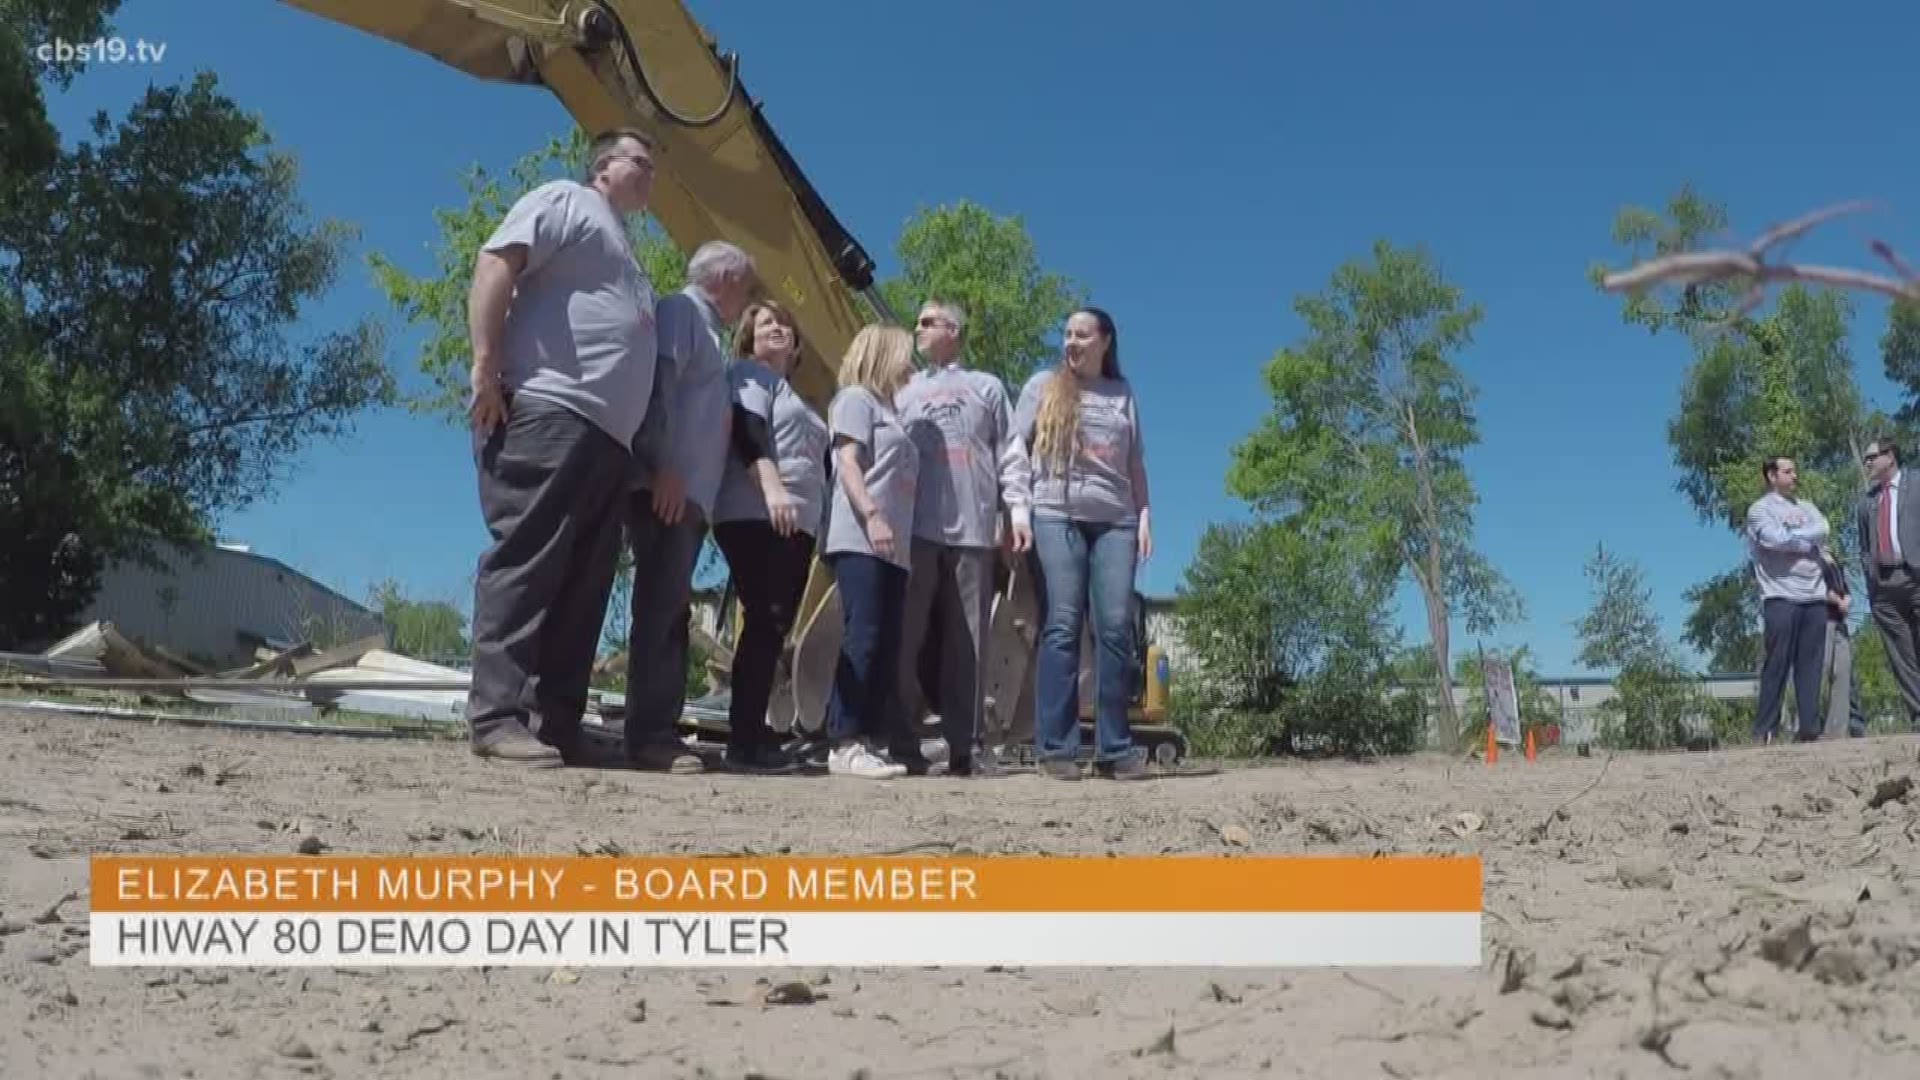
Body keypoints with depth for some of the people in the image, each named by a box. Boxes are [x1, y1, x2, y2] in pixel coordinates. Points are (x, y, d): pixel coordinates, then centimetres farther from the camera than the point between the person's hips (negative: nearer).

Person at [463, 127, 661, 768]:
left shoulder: (624, 252, 34)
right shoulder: (566, 200, 9)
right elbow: (495, 266, -5)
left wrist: (667, 464, 20)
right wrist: (485, 366, -17)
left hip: (607, 435, 9)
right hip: (548, 411, -9)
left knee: (583, 583, 2)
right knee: (525, 561, -14)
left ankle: (557, 727, 2)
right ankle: (498, 718, -15)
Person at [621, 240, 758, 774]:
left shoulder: (707, 330, 28)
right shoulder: (681, 310, 0)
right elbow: (657, 383, -14)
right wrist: (664, 467, -22)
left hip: (689, 495, 9)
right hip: (665, 489, -9)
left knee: (670, 612, 6)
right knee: (661, 609, -13)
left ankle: (659, 732, 7)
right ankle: (650, 735, -15)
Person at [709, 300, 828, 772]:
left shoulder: (796, 397, 31)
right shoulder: (748, 374, 6)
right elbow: (747, 433, -11)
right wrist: (771, 487, -25)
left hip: (796, 524, 9)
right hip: (756, 517, -9)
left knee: (774, 627, 4)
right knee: (765, 621, -17)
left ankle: (752, 733, 6)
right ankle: (745, 741, -19)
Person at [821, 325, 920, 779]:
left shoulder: (889, 410, 29)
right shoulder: (856, 397, 4)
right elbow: (847, 462, -9)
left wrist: (902, 537, 19)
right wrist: (872, 516, -21)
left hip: (892, 547, 9)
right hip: (860, 540, -9)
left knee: (887, 645, 2)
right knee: (863, 638, -16)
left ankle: (874, 739, 2)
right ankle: (843, 743, -16)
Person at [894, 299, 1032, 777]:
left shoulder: (987, 387, 20)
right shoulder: (904, 389, 23)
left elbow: (1010, 454, 12)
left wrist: (1018, 511, 0)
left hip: (972, 529, 0)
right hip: (914, 527, 1)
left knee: (968, 639, -2)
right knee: (905, 634, -5)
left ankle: (967, 743, 0)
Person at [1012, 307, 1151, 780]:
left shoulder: (1123, 393, 19)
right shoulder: (1043, 384, 12)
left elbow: (1135, 463, 19)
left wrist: (1145, 515, 8)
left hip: (1115, 519, 2)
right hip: (1056, 516, -2)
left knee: (1116, 627, -5)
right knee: (1062, 627, -8)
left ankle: (1114, 747, -1)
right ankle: (1056, 747, -8)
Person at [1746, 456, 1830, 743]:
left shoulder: (1807, 507, 20)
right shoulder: (1760, 509, 2)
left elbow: (1823, 531, 1)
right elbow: (1775, 539, -14)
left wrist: (1791, 534, -8)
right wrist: (1806, 539, -1)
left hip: (1815, 597, 6)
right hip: (1781, 598, -5)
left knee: (1811, 665, 2)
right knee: (1777, 664, -7)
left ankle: (1809, 728, 2)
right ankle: (1764, 730, -5)